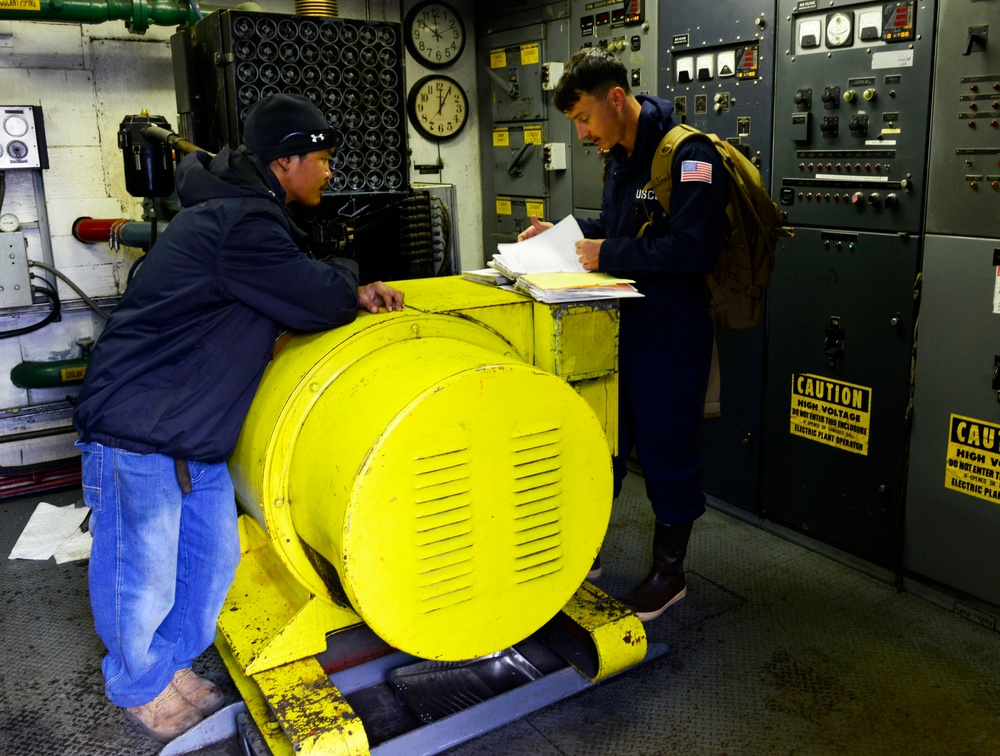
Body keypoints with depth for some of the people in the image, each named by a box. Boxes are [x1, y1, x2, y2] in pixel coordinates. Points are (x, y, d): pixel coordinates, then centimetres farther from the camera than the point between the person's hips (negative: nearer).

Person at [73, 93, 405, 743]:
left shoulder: (243, 209, 12)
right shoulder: (241, 224, -23)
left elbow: (285, 289, 21)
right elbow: (319, 297, -23)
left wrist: (351, 292, 5)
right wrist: (351, 281, -1)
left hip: (196, 433, 10)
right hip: (136, 429, -10)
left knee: (213, 556, 15)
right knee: (144, 573, 6)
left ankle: (174, 663, 36)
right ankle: (140, 687, 29)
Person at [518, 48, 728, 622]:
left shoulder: (689, 156, -17)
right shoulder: (620, 156, 11)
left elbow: (694, 248, -26)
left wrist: (608, 254, -21)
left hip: (670, 336, -8)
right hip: (620, 326, 8)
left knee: (666, 451, 5)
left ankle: (670, 572, 25)